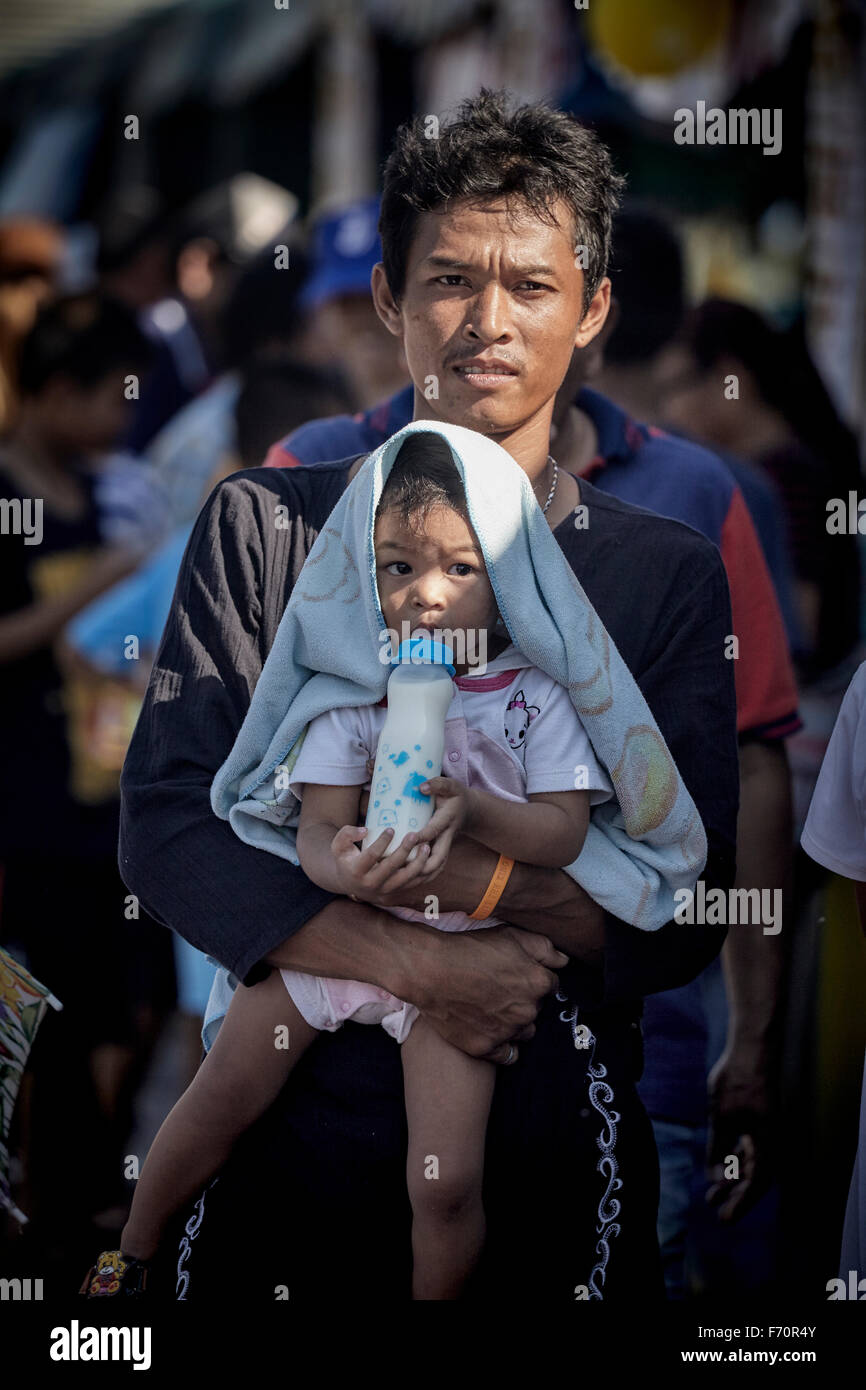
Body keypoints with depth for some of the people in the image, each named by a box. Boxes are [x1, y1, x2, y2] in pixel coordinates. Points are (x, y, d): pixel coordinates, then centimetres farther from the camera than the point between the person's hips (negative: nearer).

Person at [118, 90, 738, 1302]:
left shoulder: (671, 576, 3)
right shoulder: (265, 531, 3)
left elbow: (683, 922, -4)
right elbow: (166, 836, -6)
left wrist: (445, 867, -19)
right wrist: (423, 966, -18)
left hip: (551, 1167, 0)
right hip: (296, 1143, 0)